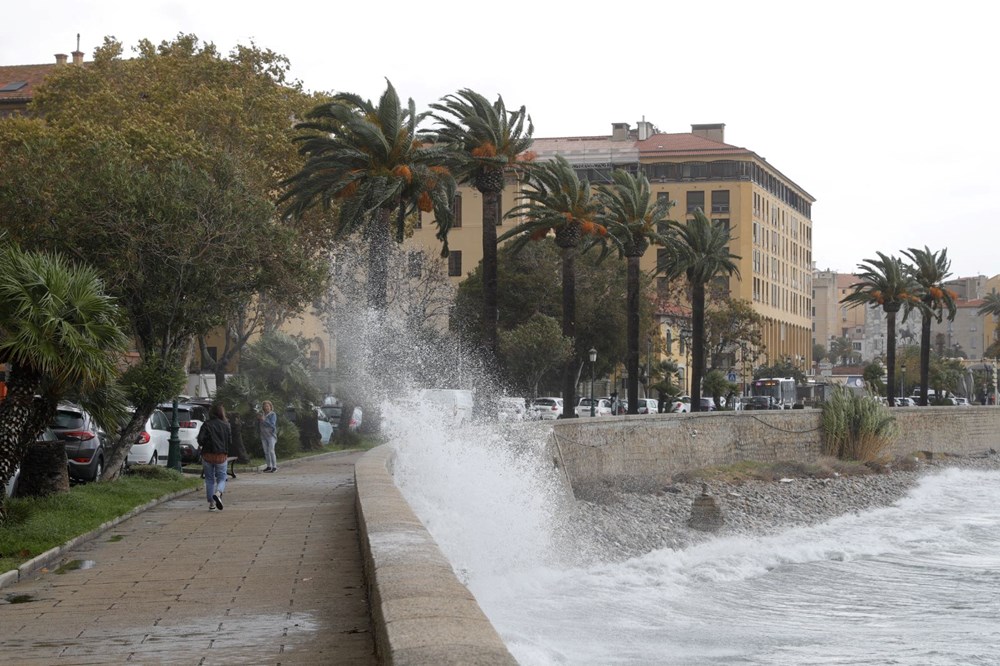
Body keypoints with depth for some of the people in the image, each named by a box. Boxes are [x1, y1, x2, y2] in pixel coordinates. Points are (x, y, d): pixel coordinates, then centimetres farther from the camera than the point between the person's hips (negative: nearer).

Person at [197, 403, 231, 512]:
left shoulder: (206, 424, -5)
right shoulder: (226, 425, -2)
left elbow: (200, 439, -14)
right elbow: (230, 441, 1)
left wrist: (201, 445, 6)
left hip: (208, 454, 0)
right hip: (221, 455, 0)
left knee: (209, 479, 11)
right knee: (221, 478, 8)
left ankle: (211, 503, 10)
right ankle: (218, 493, -23)